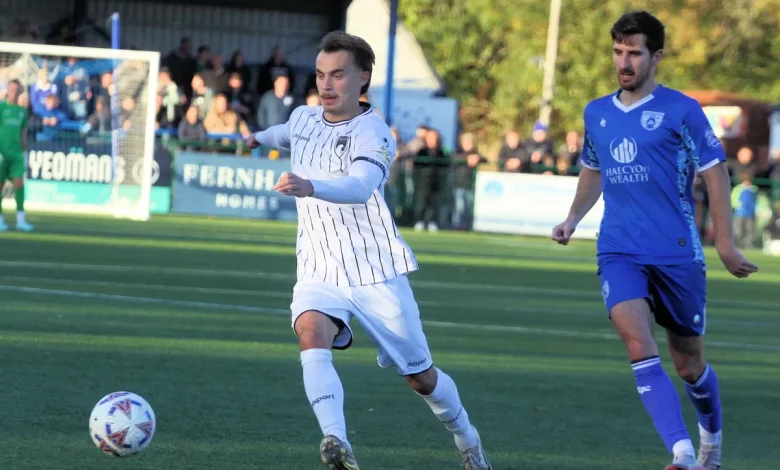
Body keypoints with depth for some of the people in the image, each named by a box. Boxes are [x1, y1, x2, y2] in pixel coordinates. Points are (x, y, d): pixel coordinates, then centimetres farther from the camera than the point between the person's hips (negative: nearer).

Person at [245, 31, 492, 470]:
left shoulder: (372, 132, -16)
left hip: (378, 273, -4)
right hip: (320, 273, 4)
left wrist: (309, 187, -55)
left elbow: (360, 186, -40)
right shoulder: (304, 118, 5)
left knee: (421, 377, 9)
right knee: (312, 333, -32)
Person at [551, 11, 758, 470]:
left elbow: (716, 172, -2)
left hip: (678, 252, -3)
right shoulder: (597, 114, 11)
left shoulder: (682, 110, -4)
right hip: (620, 253, 3)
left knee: (689, 365, 8)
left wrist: (725, 243, -6)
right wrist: (573, 219, 12)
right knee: (639, 345, -21)